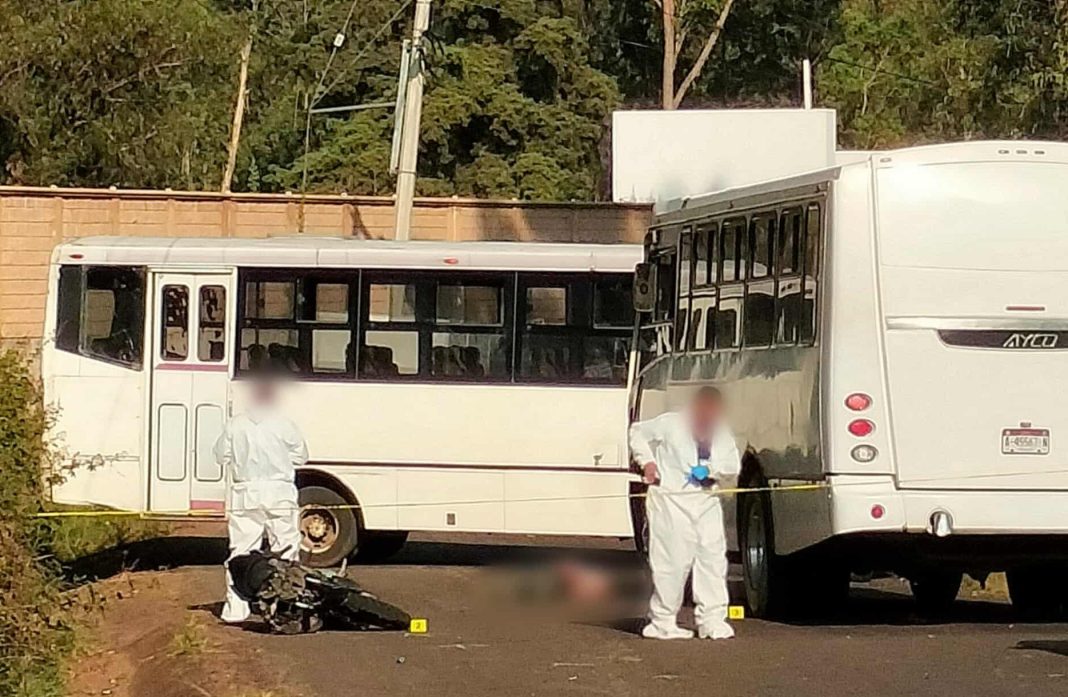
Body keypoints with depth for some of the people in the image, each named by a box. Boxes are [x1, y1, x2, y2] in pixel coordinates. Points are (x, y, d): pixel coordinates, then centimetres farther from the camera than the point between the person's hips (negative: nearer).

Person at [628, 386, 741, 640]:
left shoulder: (721, 433, 11)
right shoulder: (671, 424, -3)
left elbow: (733, 464, 8)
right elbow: (638, 432, 6)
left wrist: (711, 469, -9)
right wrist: (647, 461, -4)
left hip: (706, 500, 5)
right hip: (671, 499, -5)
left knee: (713, 557, -1)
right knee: (673, 561, -7)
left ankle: (712, 619, 4)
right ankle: (663, 621, 3)